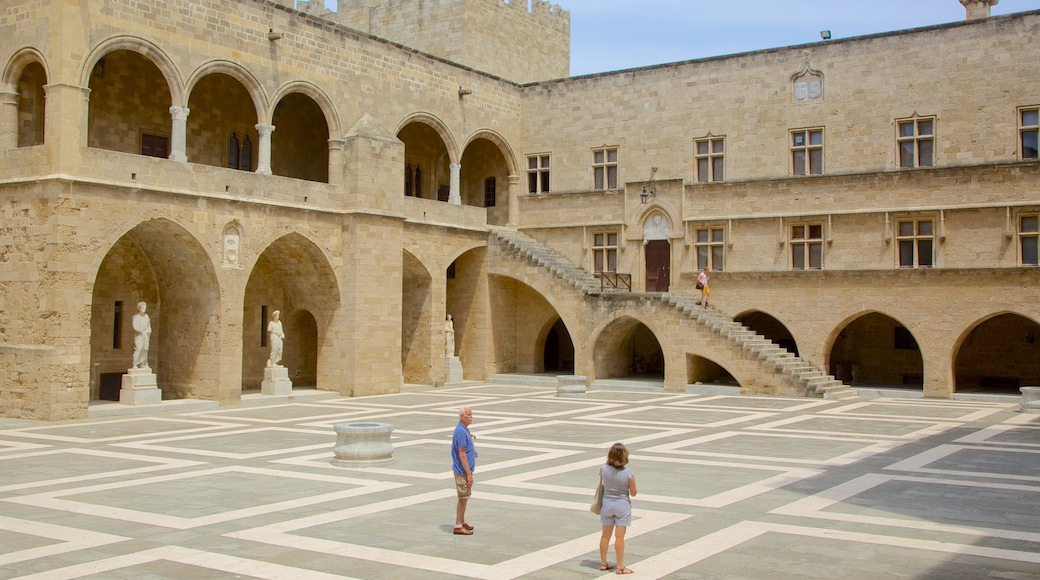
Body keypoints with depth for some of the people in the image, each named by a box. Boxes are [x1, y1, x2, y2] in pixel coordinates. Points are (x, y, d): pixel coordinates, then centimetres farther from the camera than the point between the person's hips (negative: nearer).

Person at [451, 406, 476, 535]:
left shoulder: (464, 429, 11)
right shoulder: (461, 431, -21)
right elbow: (461, 454, -23)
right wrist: (468, 474, -23)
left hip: (465, 470, 10)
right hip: (462, 471, -10)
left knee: (465, 497, 18)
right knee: (463, 498, -4)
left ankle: (462, 522, 28)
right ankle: (458, 527, 2)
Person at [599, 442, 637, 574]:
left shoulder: (603, 469, -13)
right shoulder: (628, 474, -19)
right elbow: (633, 493, -8)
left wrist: (608, 463, 9)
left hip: (607, 503, 3)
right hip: (622, 505, -3)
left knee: (605, 535, 16)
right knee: (619, 537, 3)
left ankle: (603, 563, 27)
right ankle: (620, 567, 10)